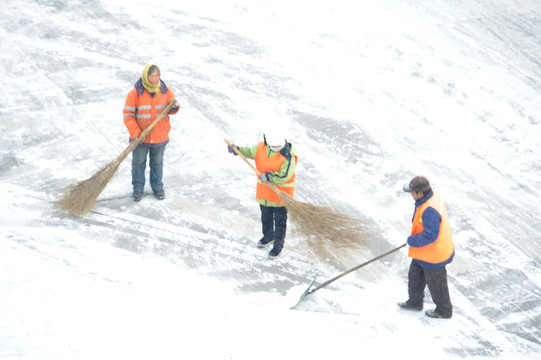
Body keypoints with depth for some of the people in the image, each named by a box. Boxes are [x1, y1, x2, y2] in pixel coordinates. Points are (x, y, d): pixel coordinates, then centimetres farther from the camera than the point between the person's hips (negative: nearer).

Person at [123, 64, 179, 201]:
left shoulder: (165, 91, -4)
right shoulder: (135, 93, -15)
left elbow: (171, 110, 9)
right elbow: (128, 115, -12)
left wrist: (174, 107, -17)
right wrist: (136, 133, -19)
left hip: (160, 137, 2)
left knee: (157, 163, 16)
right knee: (138, 163, 11)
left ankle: (157, 187, 34)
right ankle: (138, 188, 27)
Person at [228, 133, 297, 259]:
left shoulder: (288, 156, -26)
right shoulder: (262, 147, -6)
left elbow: (284, 176, -29)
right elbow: (250, 152, 12)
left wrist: (269, 177, -30)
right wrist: (238, 150, -2)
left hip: (281, 191, -6)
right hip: (264, 190, 6)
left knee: (280, 219, 6)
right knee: (266, 215, 24)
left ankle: (278, 245, 20)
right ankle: (268, 236, 47)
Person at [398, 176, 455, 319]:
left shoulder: (429, 210, -37)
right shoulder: (434, 195, -6)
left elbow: (430, 236, -34)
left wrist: (412, 240, -19)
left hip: (433, 254, -10)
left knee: (435, 282, 13)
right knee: (415, 275, 25)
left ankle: (444, 311, 34)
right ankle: (415, 302, 46)